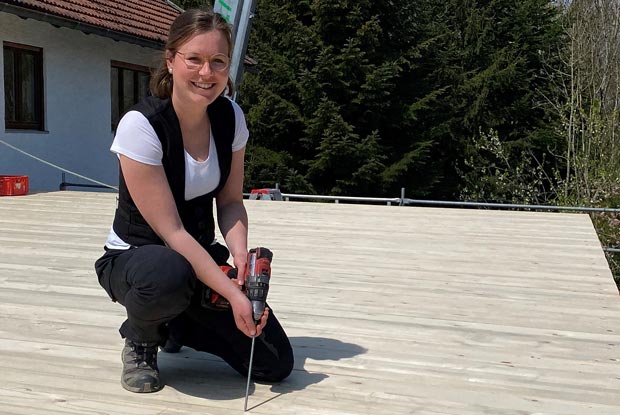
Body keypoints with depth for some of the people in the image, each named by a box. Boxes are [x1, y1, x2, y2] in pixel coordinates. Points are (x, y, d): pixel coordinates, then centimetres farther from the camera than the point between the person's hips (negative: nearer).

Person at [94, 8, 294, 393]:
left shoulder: (231, 118, -7)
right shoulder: (141, 125, -24)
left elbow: (230, 202, 1)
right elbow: (170, 231, -25)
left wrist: (240, 255, -20)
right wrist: (232, 293, -30)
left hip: (200, 254, 5)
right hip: (134, 256, -5)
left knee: (276, 363, -6)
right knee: (170, 276, -43)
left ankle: (178, 325, 19)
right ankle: (141, 340, -6)